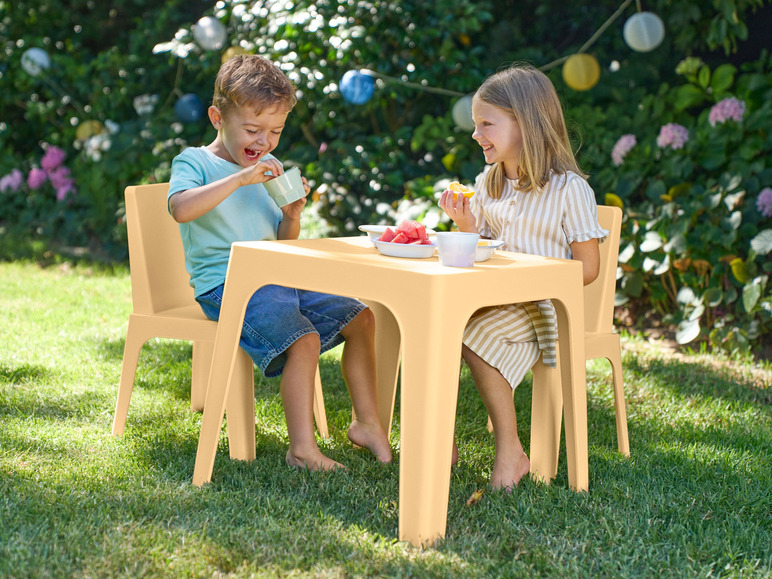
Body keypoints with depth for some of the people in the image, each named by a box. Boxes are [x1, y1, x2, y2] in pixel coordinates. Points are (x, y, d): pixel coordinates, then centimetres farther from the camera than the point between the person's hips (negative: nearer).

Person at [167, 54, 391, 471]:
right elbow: (180, 209, -29)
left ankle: (367, 423, 10)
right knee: (303, 338, -29)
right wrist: (240, 178, -29)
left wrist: (292, 216, -3)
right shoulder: (195, 162, -4)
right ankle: (302, 448, -25)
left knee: (359, 318, 2)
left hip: (275, 279, 8)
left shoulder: (268, 170, 17)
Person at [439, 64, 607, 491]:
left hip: (542, 307, -6)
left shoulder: (568, 188, -7)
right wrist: (465, 224, -2)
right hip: (490, 298, 6)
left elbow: (586, 268, -9)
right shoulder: (487, 184, 13)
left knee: (474, 334, -32)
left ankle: (510, 451, -21)